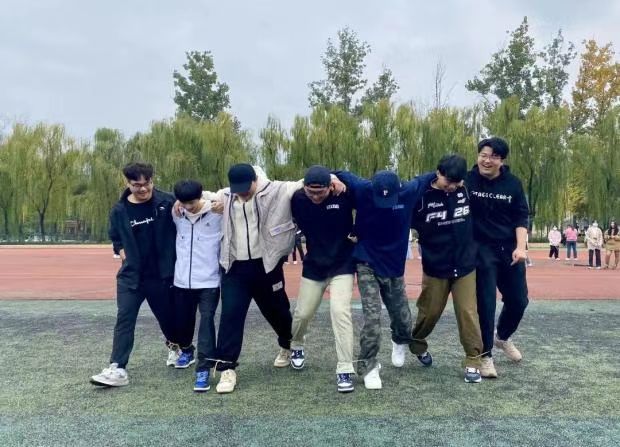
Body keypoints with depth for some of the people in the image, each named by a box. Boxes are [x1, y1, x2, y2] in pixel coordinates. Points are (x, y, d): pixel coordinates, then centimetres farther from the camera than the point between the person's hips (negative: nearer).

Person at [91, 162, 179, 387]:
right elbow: (116, 239, 14)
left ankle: (175, 346, 45)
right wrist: (123, 253, 0)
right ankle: (117, 369, -5)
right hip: (130, 275, 1)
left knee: (167, 316, 15)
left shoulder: (166, 202, -10)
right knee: (124, 319, -7)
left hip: (161, 275, -1)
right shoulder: (119, 210, -2)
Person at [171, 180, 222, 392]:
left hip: (209, 281, -4)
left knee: (206, 322, -11)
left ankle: (203, 369, -5)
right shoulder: (177, 214, 1)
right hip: (182, 281, 4)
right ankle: (186, 350, 45)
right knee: (182, 321, 16)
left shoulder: (217, 214, -12)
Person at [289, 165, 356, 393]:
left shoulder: (344, 194, -19)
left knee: (340, 311, -15)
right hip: (313, 265, 3)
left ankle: (345, 370, -5)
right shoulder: (297, 199, -14)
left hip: (342, 265, -2)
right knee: (303, 313, 10)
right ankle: (296, 346, 43)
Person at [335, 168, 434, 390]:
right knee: (372, 316, -14)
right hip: (367, 265, -3)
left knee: (402, 317, 16)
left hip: (394, 266, 3)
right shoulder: (362, 189, -18)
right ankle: (368, 367, 4)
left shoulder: (409, 191, -14)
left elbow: (432, 177, 4)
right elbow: (340, 175, -4)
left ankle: (400, 342, 51)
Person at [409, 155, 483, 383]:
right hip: (435, 268, -2)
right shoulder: (422, 196, -13)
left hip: (465, 265, 2)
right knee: (429, 312, 10)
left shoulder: (464, 191, -2)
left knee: (468, 313, -1)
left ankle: (473, 361, 9)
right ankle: (417, 345, 36)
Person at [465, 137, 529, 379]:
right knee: (486, 303, -5)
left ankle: (503, 337, 39)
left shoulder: (513, 183, 0)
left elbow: (521, 218, 3)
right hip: (481, 249, -4)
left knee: (518, 300, 11)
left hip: (509, 249, 4)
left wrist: (520, 247, -9)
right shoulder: (467, 180, -9)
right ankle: (485, 355, 10)